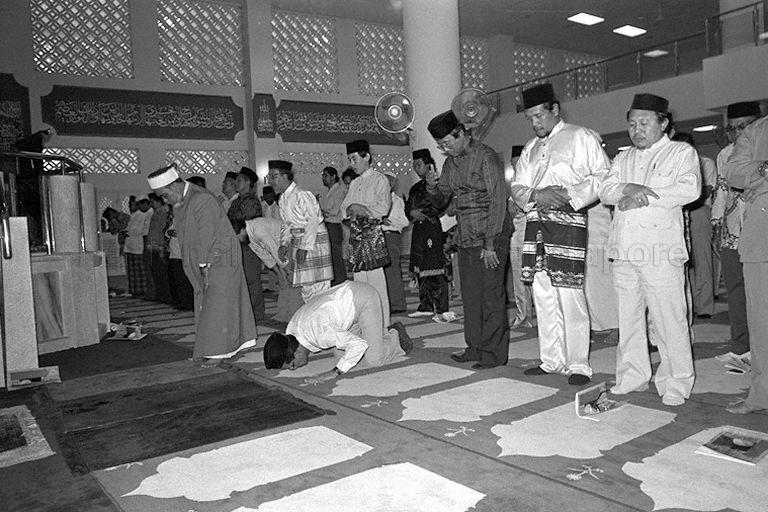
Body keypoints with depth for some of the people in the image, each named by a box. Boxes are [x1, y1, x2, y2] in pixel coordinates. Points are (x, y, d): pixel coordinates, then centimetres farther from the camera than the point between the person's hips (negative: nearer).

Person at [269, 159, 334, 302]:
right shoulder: (282, 199, 11)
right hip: (297, 241, 8)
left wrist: (305, 247, -21)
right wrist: (284, 243, 5)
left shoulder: (301, 195, -16)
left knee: (317, 286, -8)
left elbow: (314, 220, -19)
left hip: (314, 240, -8)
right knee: (305, 287, 10)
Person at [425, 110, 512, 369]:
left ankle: (495, 352, 5)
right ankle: (475, 348, 19)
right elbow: (441, 200, 21)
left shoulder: (485, 156, -9)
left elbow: (498, 200, -13)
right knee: (470, 295, 9)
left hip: (490, 238, -7)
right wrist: (432, 187, -3)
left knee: (491, 295, -3)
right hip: (466, 238, 7)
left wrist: (490, 244, -17)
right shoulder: (450, 162, 13)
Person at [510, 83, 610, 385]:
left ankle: (578, 365, 3)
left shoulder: (581, 137, 4)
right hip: (535, 221, 6)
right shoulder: (530, 148, 22)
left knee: (569, 294, -8)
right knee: (542, 295, 7)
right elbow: (516, 186, 15)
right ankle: (552, 361, 17)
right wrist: (535, 194, -7)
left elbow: (603, 177, -4)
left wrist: (569, 193, -15)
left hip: (567, 221, -6)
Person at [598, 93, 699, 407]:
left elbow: (691, 189, -8)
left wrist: (643, 196, -8)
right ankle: (632, 377, 20)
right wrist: (627, 188, -11)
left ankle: (675, 385, 6)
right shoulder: (624, 158, 23)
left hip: (660, 251, -5)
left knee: (670, 321, -5)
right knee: (628, 318, 9)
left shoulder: (682, 152, 8)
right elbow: (605, 192, 10)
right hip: (624, 251, 5)